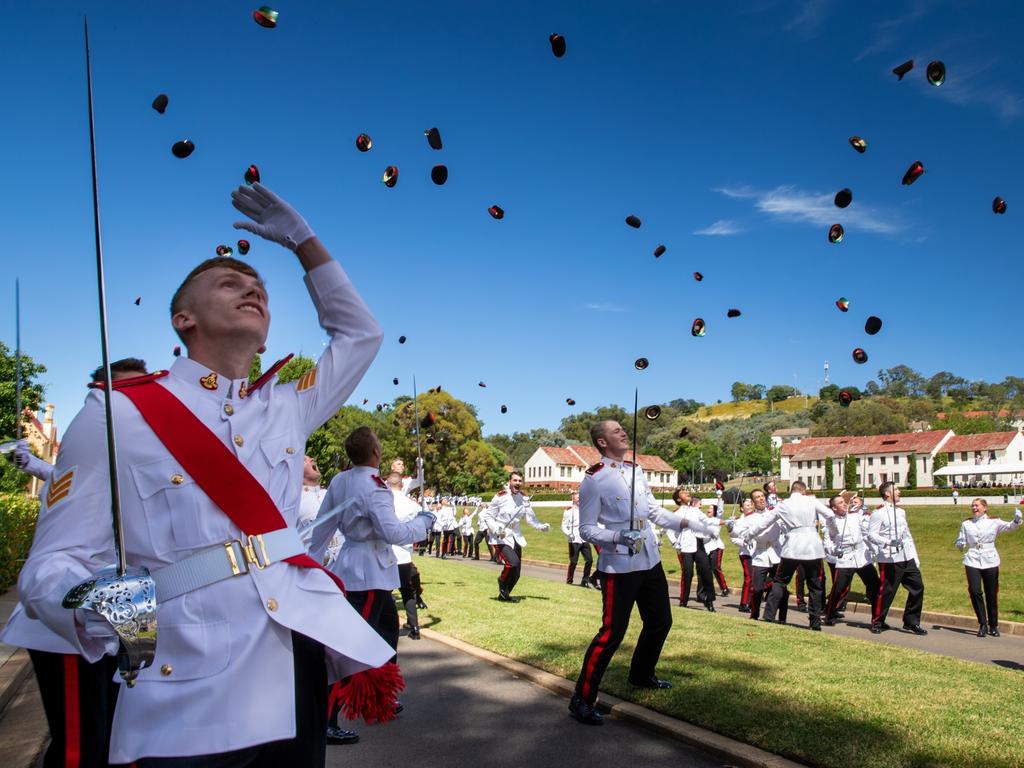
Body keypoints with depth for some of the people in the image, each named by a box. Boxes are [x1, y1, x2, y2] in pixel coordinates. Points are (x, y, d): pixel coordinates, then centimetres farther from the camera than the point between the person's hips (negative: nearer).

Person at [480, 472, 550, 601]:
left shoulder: (524, 498, 2)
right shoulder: (500, 497, -14)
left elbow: (530, 517, 6)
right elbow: (487, 515, -8)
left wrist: (541, 526, -11)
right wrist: (496, 529, -23)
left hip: (516, 537, 6)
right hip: (501, 537, -6)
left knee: (516, 573, 9)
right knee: (513, 562, -26)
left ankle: (504, 595, 33)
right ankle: (502, 581, 5)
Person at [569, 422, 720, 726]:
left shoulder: (634, 470, 10)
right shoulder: (594, 479, -13)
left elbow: (655, 512, 15)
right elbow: (586, 529, -13)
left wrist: (690, 521, 4)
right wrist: (618, 536, -28)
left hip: (650, 561, 8)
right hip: (618, 566, -8)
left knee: (660, 622, 21)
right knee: (612, 632, -9)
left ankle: (642, 676, 45)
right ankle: (582, 700, 2)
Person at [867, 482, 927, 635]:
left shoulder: (901, 512, 19)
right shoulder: (879, 513, -7)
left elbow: (908, 536, 21)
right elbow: (871, 535, -14)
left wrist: (915, 558, 18)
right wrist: (888, 542, -29)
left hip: (907, 558, 8)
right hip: (890, 559, -8)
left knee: (917, 587, 5)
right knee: (886, 591, -4)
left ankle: (911, 622, 18)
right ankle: (877, 622, 13)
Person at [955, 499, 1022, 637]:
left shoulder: (994, 522, 3)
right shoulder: (966, 524, 8)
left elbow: (1010, 527, -13)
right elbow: (960, 543, 12)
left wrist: (1016, 520, -34)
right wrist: (960, 544, -11)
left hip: (990, 562, -1)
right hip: (972, 562, 1)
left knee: (991, 595, 5)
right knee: (975, 592, -12)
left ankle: (993, 626, 22)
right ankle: (982, 624, 1)